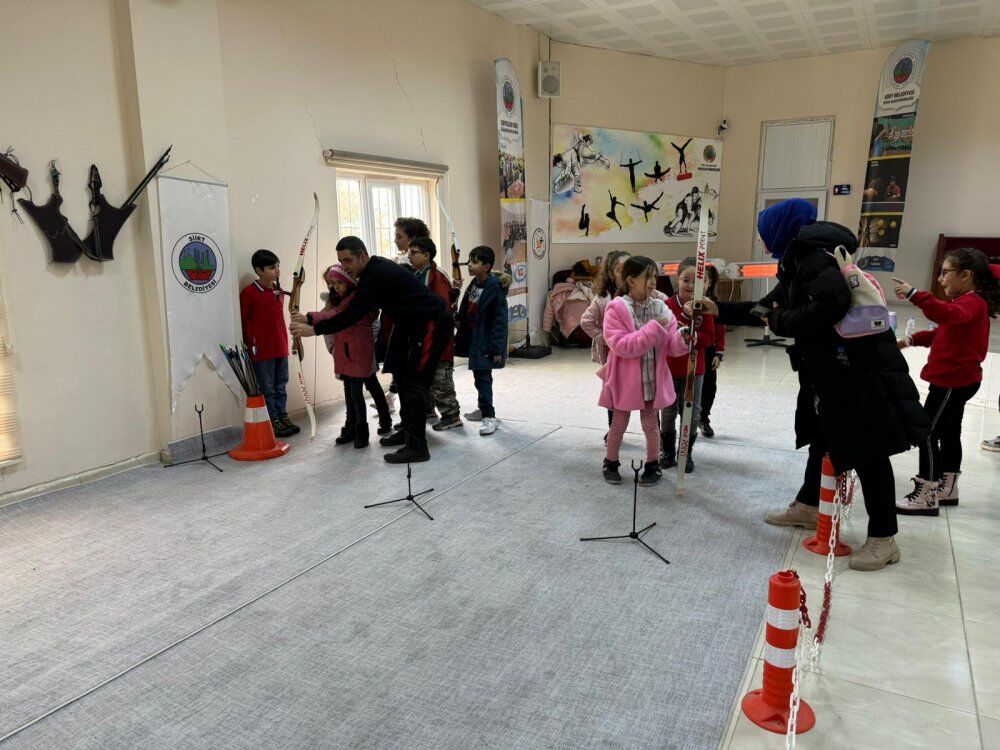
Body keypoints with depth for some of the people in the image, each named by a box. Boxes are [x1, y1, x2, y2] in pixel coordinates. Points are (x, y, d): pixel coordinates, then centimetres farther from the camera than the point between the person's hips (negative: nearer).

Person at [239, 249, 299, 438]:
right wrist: (248, 345, -5)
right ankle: (273, 422, 14)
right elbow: (242, 321, -8)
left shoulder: (278, 289, 8)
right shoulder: (248, 292, -13)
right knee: (267, 388, 5)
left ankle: (283, 417, 24)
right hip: (262, 350, -6)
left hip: (281, 347, 6)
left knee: (281, 385, 14)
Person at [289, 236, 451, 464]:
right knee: (403, 377, 15)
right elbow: (352, 309, 12)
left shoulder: (376, 275, -22)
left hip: (433, 324, -11)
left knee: (414, 382, -11)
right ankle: (407, 431, 27)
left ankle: (417, 447, -8)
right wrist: (309, 320, 5)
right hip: (415, 325, 11)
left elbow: (353, 315, -27)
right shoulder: (374, 270, 9)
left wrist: (313, 330, -23)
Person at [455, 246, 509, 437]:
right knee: (479, 376, 19)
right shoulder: (473, 285, 7)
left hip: (485, 343, -9)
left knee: (482, 378, -7)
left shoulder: (495, 290, -19)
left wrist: (496, 348, -21)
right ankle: (484, 409, 35)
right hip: (473, 340, 9)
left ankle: (489, 417, 1)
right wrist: (458, 320, -1)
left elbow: (500, 321, -19)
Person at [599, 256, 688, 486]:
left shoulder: (660, 307, -2)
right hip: (625, 378, -3)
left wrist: (683, 339, -26)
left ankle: (653, 465, 32)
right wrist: (654, 329, -25)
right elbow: (620, 345, -23)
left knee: (650, 423, 14)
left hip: (653, 378, 3)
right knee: (619, 423, 13)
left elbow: (671, 346, -3)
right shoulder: (616, 308, -14)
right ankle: (611, 463, 33)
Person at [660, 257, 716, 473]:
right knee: (668, 411, 11)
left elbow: (710, 337, -6)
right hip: (669, 367, -1)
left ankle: (686, 453, 26)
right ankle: (668, 451, 27)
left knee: (692, 412, 10)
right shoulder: (668, 305, -10)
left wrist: (695, 337, -23)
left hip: (695, 369, 1)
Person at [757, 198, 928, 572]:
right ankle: (808, 506, 37)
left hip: (859, 370, -10)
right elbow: (778, 303, 20)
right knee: (823, 437, 20)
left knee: (868, 449, -2)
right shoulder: (800, 258, 13)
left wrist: (782, 321, -18)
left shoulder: (813, 256, -17)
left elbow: (831, 303, -34)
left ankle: (884, 539, 9)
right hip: (833, 369, 10)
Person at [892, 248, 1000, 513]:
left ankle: (926, 497, -4)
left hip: (953, 382, -11)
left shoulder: (972, 303, -17)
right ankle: (947, 490, 28)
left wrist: (914, 295, -48)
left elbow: (948, 314, -41)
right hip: (955, 380, 11)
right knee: (949, 433, 17)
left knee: (927, 435, -8)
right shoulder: (966, 303, 16)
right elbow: (942, 332, 24)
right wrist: (912, 340, 10)